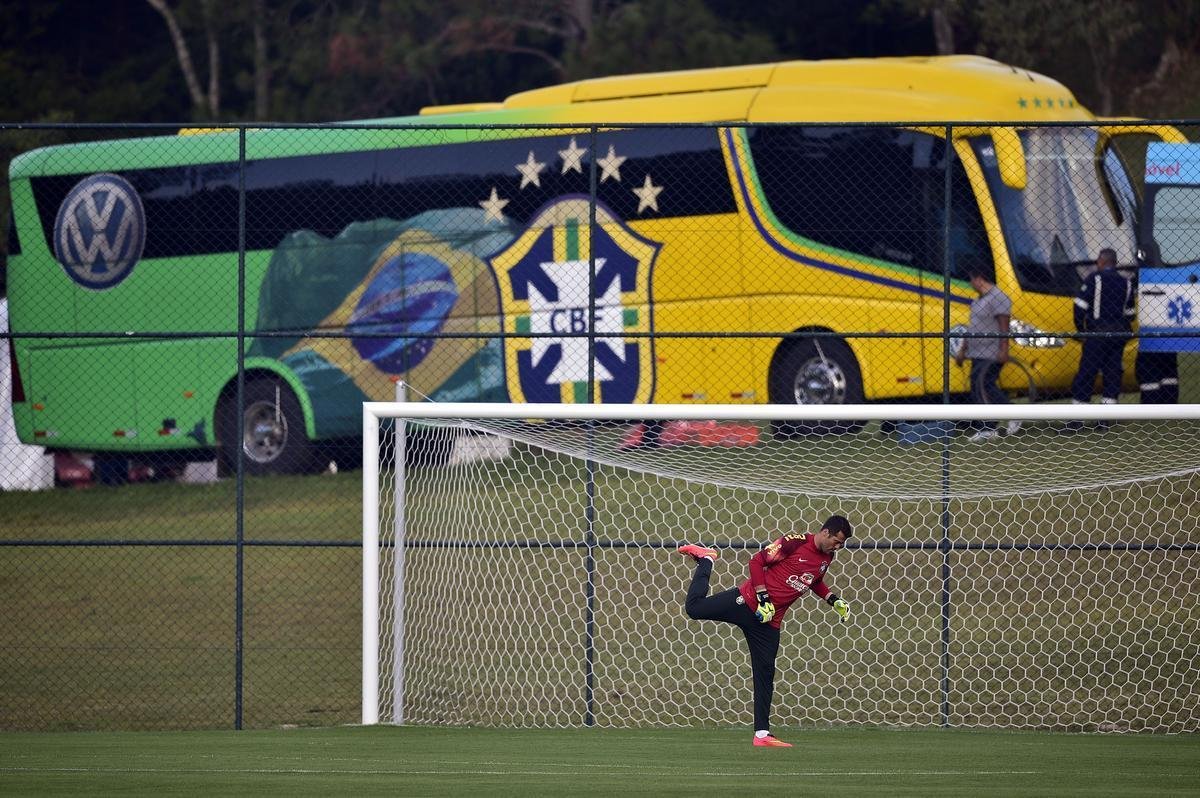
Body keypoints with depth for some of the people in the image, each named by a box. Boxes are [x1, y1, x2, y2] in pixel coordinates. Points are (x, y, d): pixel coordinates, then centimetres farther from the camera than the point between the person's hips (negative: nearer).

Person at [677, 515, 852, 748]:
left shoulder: (826, 558, 10)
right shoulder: (796, 542, -14)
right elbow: (757, 562, -14)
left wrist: (834, 600, 16)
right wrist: (764, 598, -18)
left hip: (769, 622, 6)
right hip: (747, 602, -6)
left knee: (765, 675, 3)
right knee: (695, 608, -12)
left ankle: (762, 733, 5)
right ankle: (706, 559, 14)